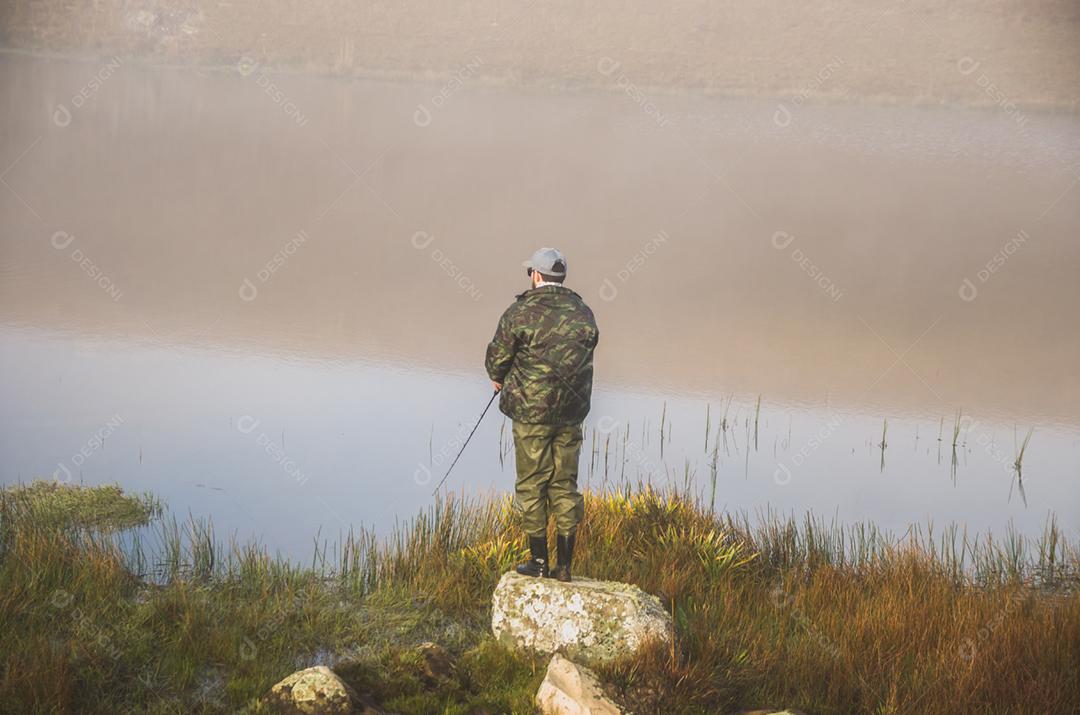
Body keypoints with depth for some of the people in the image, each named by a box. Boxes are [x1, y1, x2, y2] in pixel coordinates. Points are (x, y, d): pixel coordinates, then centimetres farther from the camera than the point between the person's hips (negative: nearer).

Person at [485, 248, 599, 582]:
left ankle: (539, 560, 7)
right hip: (572, 412, 4)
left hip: (532, 411, -4)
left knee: (532, 484, 5)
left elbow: (497, 357, -4)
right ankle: (564, 565, 10)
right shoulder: (583, 313, 4)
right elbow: (582, 360, 10)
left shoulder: (520, 312, -10)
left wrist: (498, 378, 19)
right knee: (565, 485, 9)